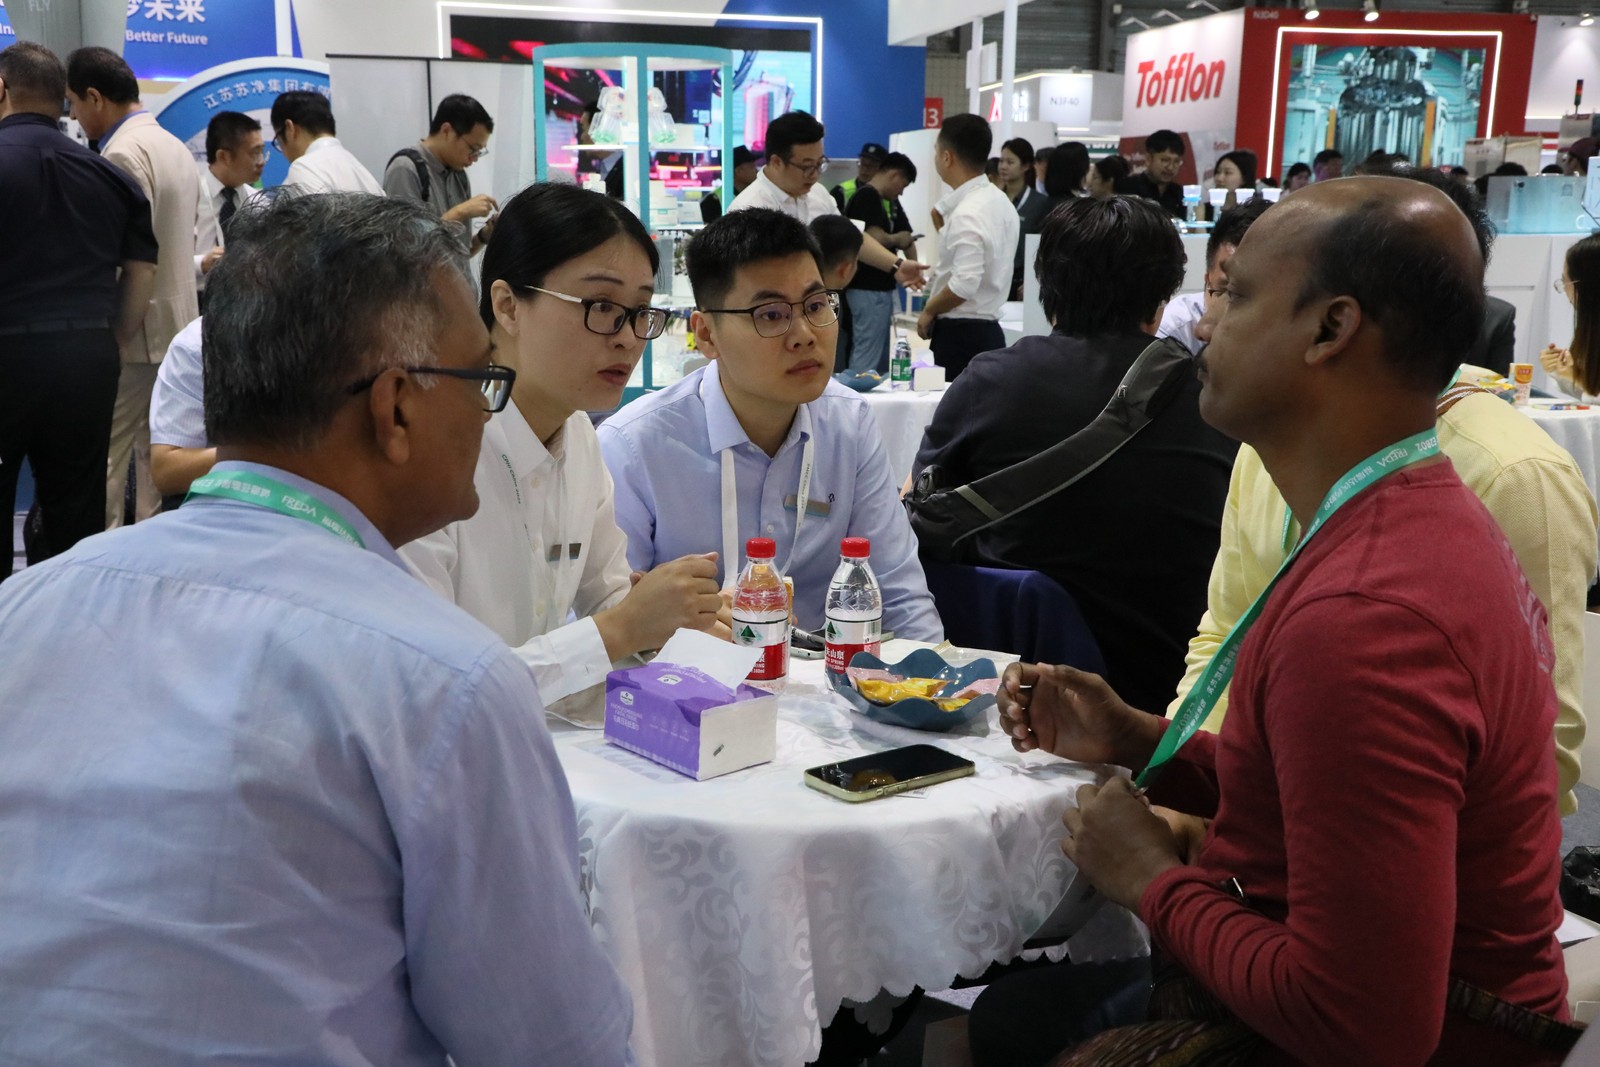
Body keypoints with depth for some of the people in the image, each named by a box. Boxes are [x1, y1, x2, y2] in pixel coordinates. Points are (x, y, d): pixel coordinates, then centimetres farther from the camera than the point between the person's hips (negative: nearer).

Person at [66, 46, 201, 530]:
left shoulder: (122, 154, -16)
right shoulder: (175, 147, 14)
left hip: (134, 330, -9)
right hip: (173, 322, 9)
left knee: (102, 460, -3)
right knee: (155, 452, 13)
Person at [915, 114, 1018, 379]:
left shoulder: (967, 213, -19)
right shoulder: (1000, 202, 11)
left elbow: (965, 284, -25)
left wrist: (928, 311, -10)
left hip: (962, 336, -10)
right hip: (987, 329, 10)